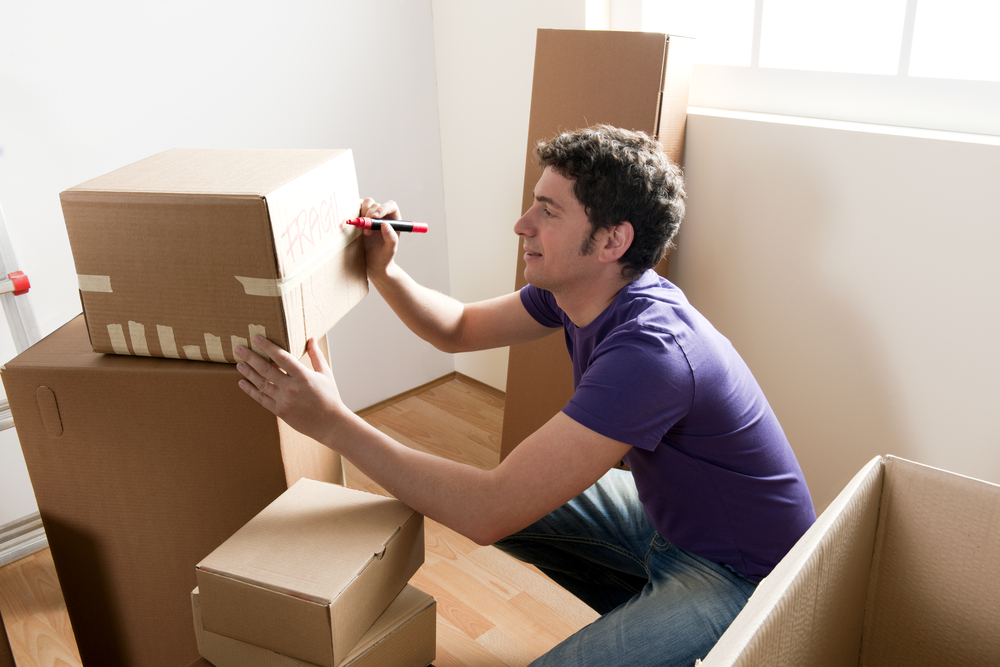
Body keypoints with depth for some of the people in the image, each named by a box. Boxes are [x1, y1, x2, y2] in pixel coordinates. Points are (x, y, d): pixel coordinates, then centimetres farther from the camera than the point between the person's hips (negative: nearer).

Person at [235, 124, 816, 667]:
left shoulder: (651, 351, -35)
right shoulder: (577, 289, -6)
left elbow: (490, 512, -35)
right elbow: (460, 329, 9)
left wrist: (331, 421, -31)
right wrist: (383, 270, -9)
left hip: (740, 572, -8)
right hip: (665, 511, 9)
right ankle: (636, 617, 22)